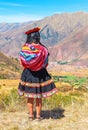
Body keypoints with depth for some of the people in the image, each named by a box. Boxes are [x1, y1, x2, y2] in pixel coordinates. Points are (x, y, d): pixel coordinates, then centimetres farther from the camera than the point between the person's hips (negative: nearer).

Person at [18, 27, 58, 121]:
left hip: (28, 73, 1)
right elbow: (46, 63, -7)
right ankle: (38, 115, 16)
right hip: (40, 74, -1)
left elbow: (23, 62, -1)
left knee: (30, 96, 14)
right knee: (39, 96, 11)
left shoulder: (25, 48, -8)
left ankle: (31, 115, 19)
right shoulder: (42, 48, -12)